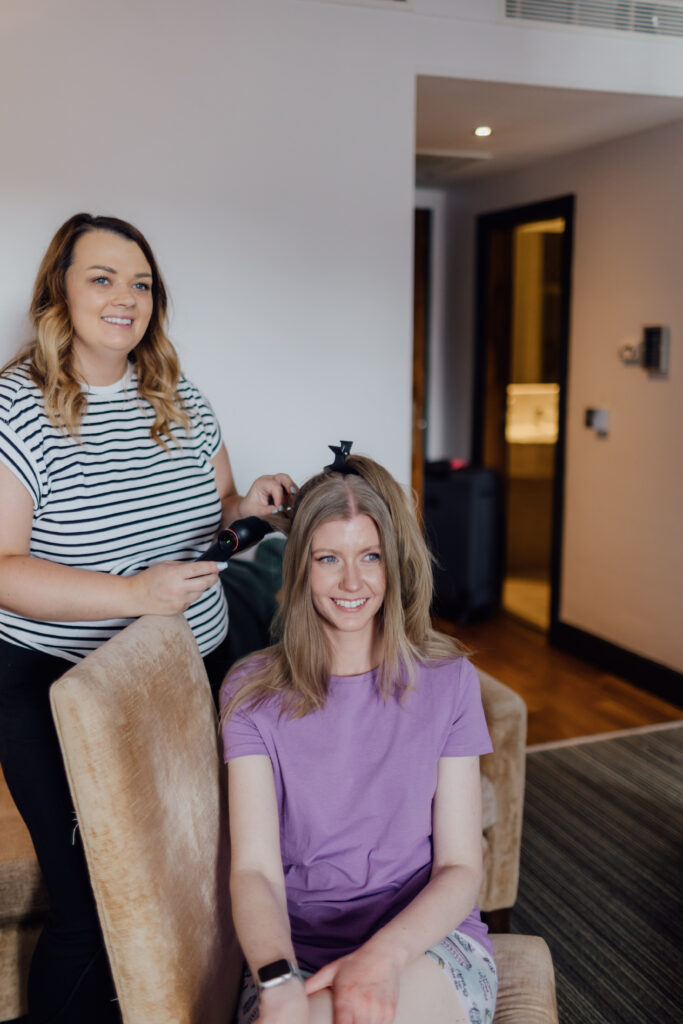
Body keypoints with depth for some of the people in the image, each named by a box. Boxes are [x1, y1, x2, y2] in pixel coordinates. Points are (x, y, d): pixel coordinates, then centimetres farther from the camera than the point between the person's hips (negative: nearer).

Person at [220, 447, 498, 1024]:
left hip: (429, 941, 0)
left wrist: (384, 955, -19)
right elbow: (254, 868, -6)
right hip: (297, 949, 1)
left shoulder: (448, 682, 3)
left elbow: (460, 869, 0)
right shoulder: (252, 694, 2)